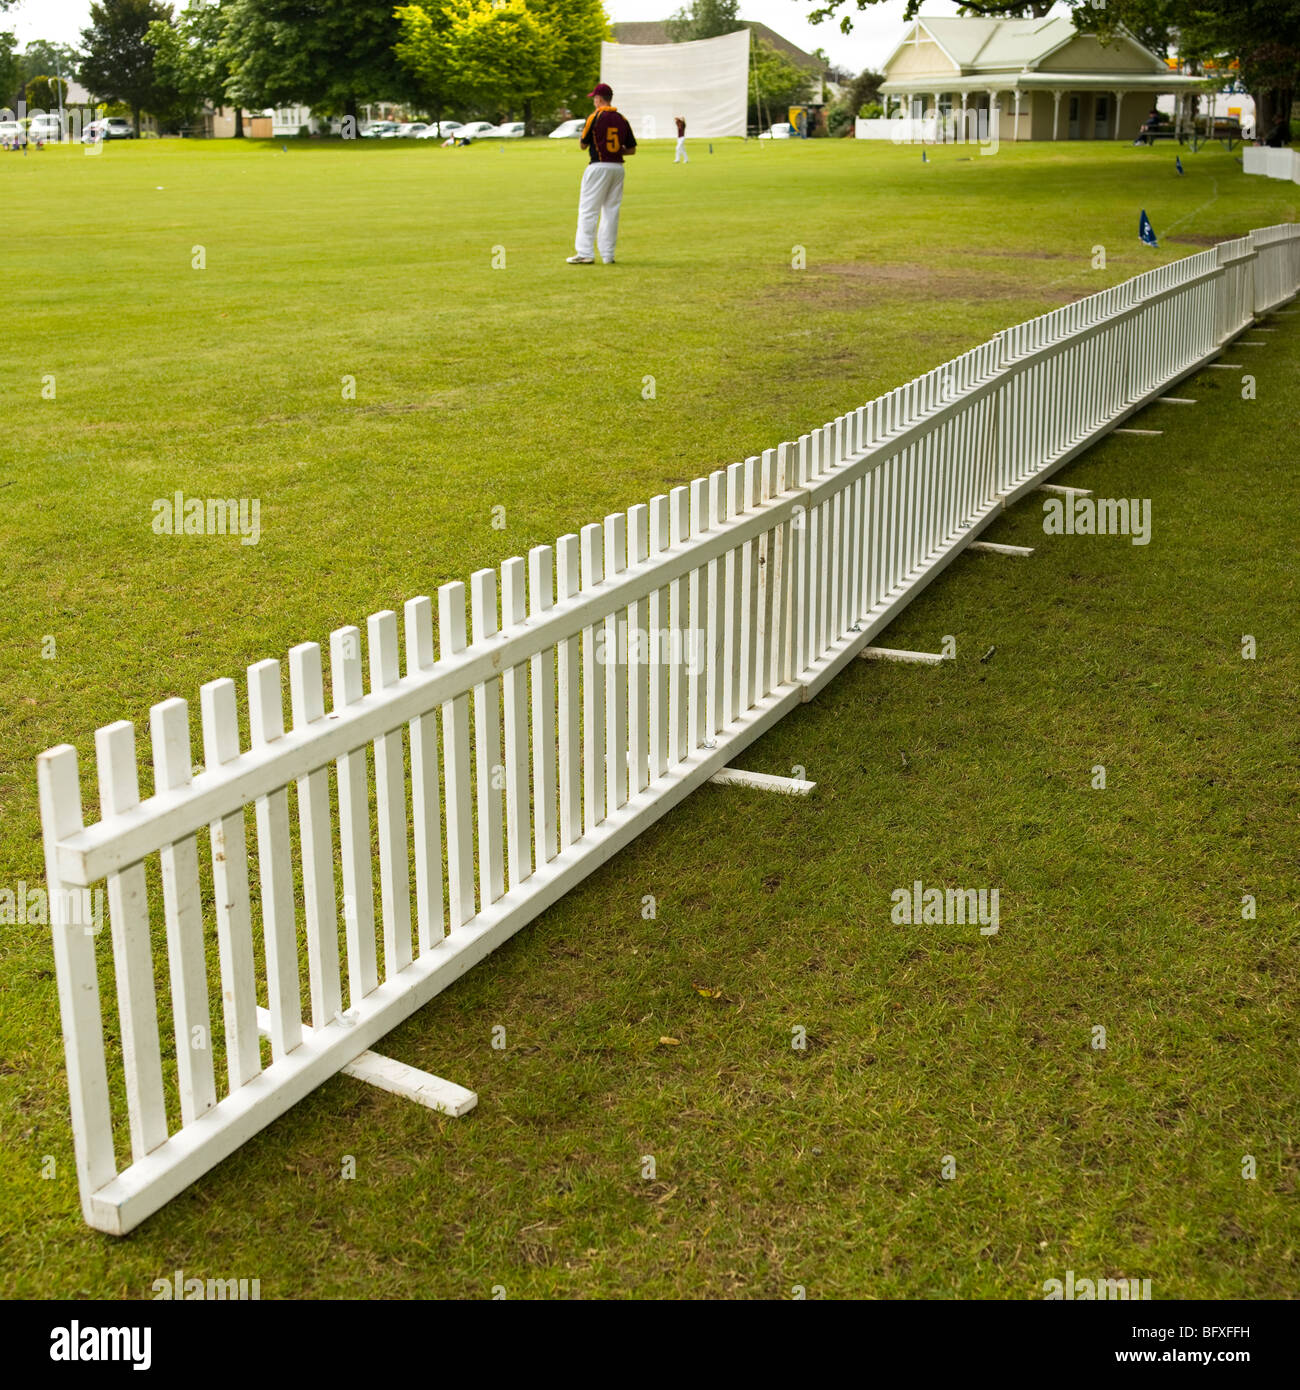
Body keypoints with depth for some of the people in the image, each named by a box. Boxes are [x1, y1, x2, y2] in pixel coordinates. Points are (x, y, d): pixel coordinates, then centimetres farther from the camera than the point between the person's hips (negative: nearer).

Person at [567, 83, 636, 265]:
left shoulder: (594, 117, -7)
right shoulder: (622, 119, 8)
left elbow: (583, 144, 0)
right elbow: (632, 149, 10)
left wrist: (583, 133, 19)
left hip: (599, 167, -5)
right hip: (617, 167, 5)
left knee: (588, 210, -3)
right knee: (611, 211, 10)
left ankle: (585, 253, -8)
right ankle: (608, 255, 10)